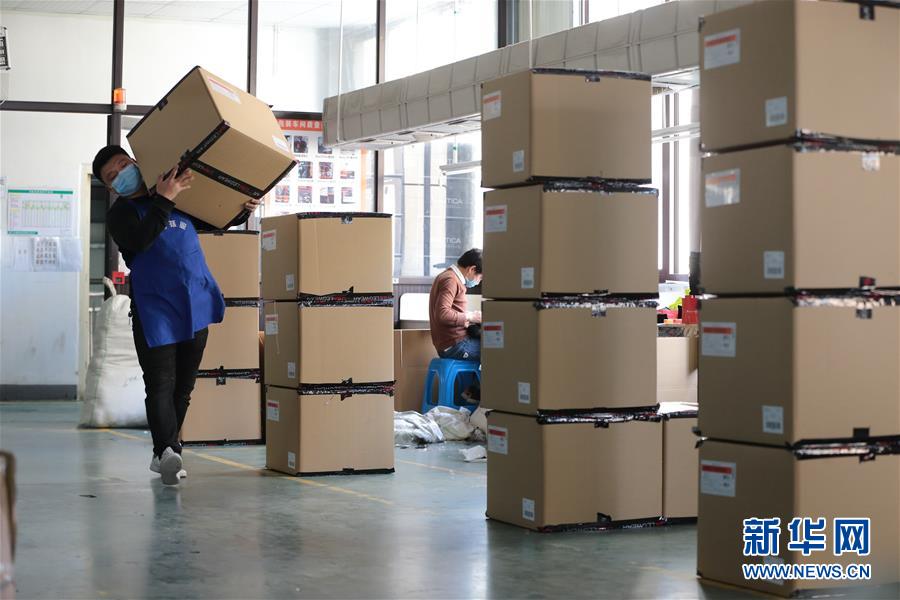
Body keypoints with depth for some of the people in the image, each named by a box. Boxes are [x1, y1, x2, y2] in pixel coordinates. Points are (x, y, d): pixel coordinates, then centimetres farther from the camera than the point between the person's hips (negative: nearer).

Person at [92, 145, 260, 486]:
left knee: (183, 387, 10)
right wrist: (164, 200, -26)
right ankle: (167, 451, -28)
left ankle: (164, 456, 20)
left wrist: (242, 211, 11)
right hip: (155, 312, -5)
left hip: (196, 308, 5)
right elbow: (139, 240, -22)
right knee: (161, 384, -15)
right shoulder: (121, 213, 0)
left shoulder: (179, 200, 15)